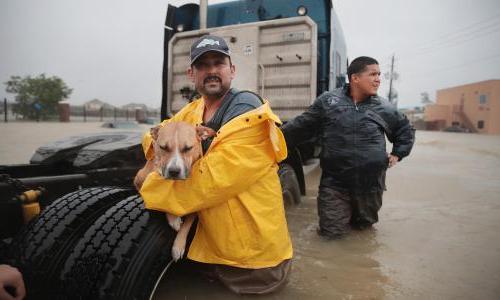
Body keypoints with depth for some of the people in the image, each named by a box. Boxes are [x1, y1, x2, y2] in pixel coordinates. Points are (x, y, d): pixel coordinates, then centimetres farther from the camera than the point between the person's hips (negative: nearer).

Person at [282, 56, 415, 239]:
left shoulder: (384, 108, 4)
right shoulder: (328, 101, -3)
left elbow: (406, 131, 22)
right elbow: (300, 127, 0)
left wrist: (397, 154, 12)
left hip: (371, 183, 3)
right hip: (334, 182, -2)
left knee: (364, 225, 18)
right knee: (332, 232, -2)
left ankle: (359, 218, 53)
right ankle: (342, 213, 30)